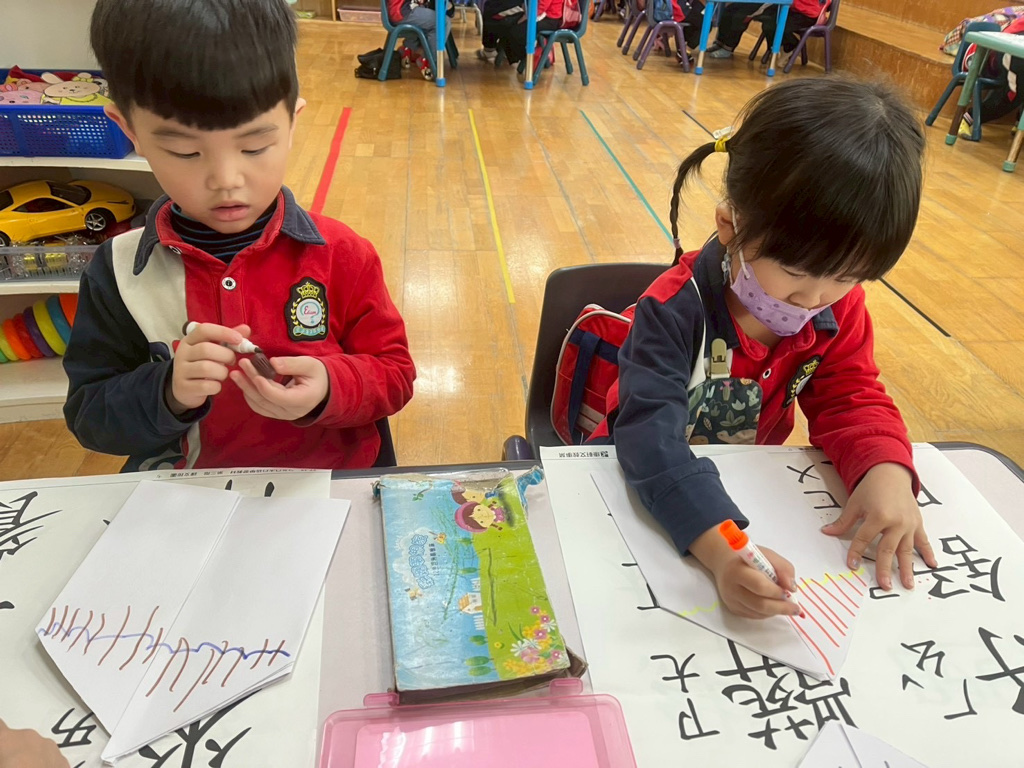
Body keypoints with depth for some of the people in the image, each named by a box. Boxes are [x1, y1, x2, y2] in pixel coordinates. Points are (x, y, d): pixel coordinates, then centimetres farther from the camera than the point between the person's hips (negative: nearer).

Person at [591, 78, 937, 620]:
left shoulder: (839, 306, -10)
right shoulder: (674, 310, -29)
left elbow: (851, 398, -6)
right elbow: (652, 438, -39)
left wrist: (886, 470, -29)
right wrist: (720, 550, -54)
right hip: (645, 489, -5)